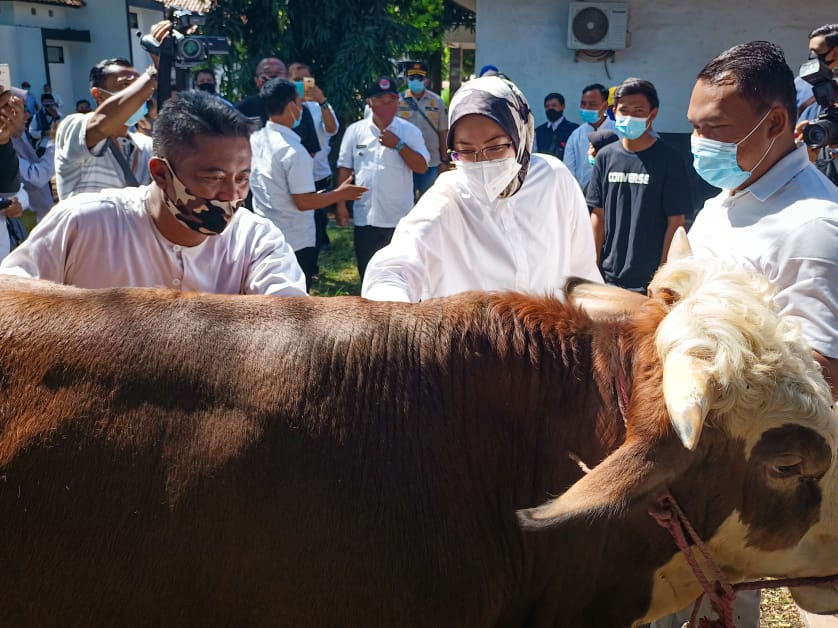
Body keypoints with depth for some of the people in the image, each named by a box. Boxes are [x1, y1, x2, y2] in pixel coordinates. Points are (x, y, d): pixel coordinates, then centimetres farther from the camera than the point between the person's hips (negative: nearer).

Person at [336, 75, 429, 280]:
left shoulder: (410, 131, -3)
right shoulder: (355, 131, 1)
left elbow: (422, 167, -9)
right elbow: (345, 169, 5)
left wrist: (398, 145, -18)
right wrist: (341, 204, 1)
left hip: (399, 218, -1)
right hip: (365, 217, 2)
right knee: (367, 271, 13)